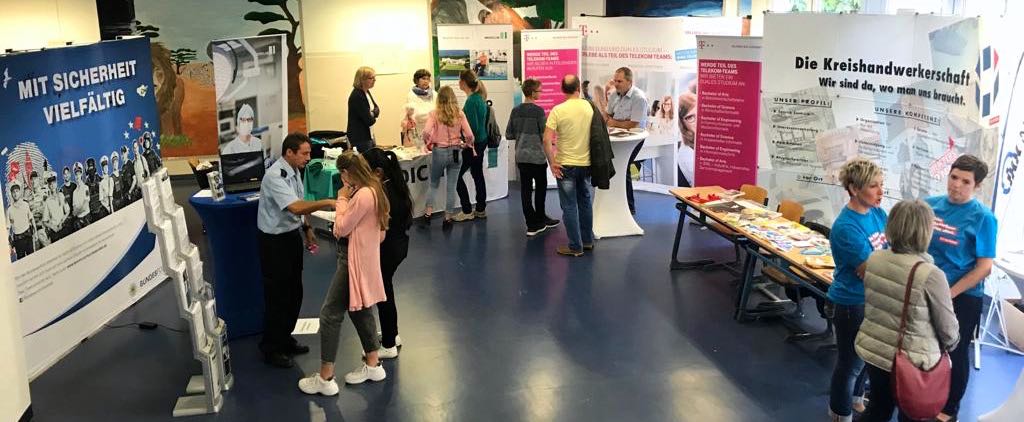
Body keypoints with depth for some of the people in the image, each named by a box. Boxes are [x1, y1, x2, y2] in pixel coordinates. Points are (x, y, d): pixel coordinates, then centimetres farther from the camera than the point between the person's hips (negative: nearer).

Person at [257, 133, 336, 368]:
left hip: (292, 236, 9)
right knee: (277, 295, 2)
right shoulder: (275, 176, -25)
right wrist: (327, 203, -33)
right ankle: (270, 348, 17)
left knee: (294, 292, 17)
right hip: (275, 241, -9)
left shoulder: (294, 172, 4)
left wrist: (307, 229, 10)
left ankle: (285, 339, 34)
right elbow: (296, 207, -35)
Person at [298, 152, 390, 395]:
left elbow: (341, 228, -16)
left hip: (354, 261, -10)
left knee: (331, 314, -4)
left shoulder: (362, 195, -24)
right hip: (363, 257, 10)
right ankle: (373, 365, 32)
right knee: (359, 310, 21)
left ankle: (325, 378, 3)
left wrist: (342, 199, -8)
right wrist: (347, 200, 4)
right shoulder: (373, 190, 7)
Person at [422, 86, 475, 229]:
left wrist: (429, 144, -1)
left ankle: (428, 213, 13)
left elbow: (426, 132, -20)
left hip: (439, 152, -1)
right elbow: (469, 135, -8)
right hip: (455, 152, 1)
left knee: (433, 184, 18)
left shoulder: (434, 114, -7)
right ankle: (448, 218, 11)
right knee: (451, 187, 8)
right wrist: (466, 145, 11)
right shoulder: (459, 114, -3)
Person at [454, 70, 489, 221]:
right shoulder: (480, 97, 8)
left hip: (473, 143, -10)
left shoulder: (471, 101, -20)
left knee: (457, 175, -1)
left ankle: (467, 211, 3)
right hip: (481, 141, 10)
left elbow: (473, 126, -21)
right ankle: (481, 209, 23)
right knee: (478, 174, 15)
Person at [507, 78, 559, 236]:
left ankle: (532, 224, 8)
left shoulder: (515, 111, 2)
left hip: (521, 157, 5)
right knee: (540, 187, 14)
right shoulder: (538, 111, -14)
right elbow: (545, 135, -13)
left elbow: (509, 134, 6)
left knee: (526, 189, 5)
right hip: (537, 156, -4)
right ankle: (539, 219, 24)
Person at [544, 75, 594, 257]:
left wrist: (552, 163, -11)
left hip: (566, 165, -4)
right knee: (585, 202, 19)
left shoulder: (558, 110, -14)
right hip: (586, 163, 4)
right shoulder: (589, 107, -2)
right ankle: (587, 240, 29)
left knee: (569, 206, 3)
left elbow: (547, 140, -19)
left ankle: (575, 247, 7)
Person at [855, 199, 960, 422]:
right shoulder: (931, 275, -24)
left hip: (872, 350, 5)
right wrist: (949, 345, 10)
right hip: (910, 361, -5)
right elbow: (947, 328, -11)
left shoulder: (873, 259, -8)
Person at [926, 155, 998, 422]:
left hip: (962, 298, -4)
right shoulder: (930, 205, -3)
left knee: (955, 355, 13)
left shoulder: (983, 217, -15)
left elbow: (984, 267, -14)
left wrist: (948, 295, -17)